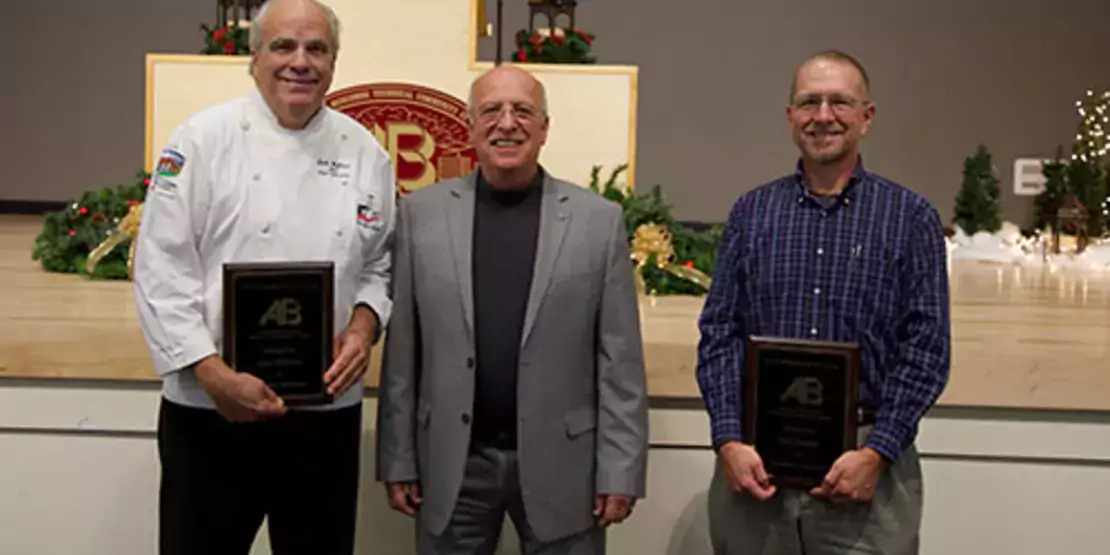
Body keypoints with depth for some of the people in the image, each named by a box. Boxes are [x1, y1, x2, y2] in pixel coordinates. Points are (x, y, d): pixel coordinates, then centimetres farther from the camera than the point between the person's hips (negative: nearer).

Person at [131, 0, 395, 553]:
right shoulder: (202, 140, -5)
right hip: (211, 411, -3)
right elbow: (162, 270, -8)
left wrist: (363, 325, -6)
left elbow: (380, 263, 14)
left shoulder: (363, 152, 6)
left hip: (327, 410, 3)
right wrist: (216, 377, -16)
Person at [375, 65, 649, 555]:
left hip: (560, 464, -1)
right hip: (452, 463, 1)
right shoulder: (421, 213, 2)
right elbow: (402, 352, 3)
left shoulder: (599, 219, -1)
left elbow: (620, 361, -2)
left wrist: (619, 471, -5)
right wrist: (398, 459, 2)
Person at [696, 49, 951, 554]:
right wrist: (729, 441, -6)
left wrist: (875, 453, -10)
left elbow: (926, 348, -2)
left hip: (866, 461, -1)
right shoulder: (751, 212, 7)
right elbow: (719, 333, 4)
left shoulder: (910, 216, 2)